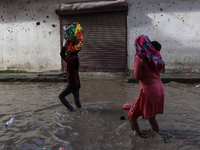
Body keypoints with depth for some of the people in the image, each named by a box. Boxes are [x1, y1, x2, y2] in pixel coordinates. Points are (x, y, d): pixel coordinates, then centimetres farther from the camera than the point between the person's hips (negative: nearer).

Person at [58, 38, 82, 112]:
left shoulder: (71, 60, -21)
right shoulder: (76, 59, 3)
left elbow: (62, 54, -21)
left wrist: (67, 43, -19)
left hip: (72, 85, -8)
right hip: (77, 84, 8)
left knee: (61, 96, 6)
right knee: (76, 98, 19)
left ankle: (71, 109, 4)